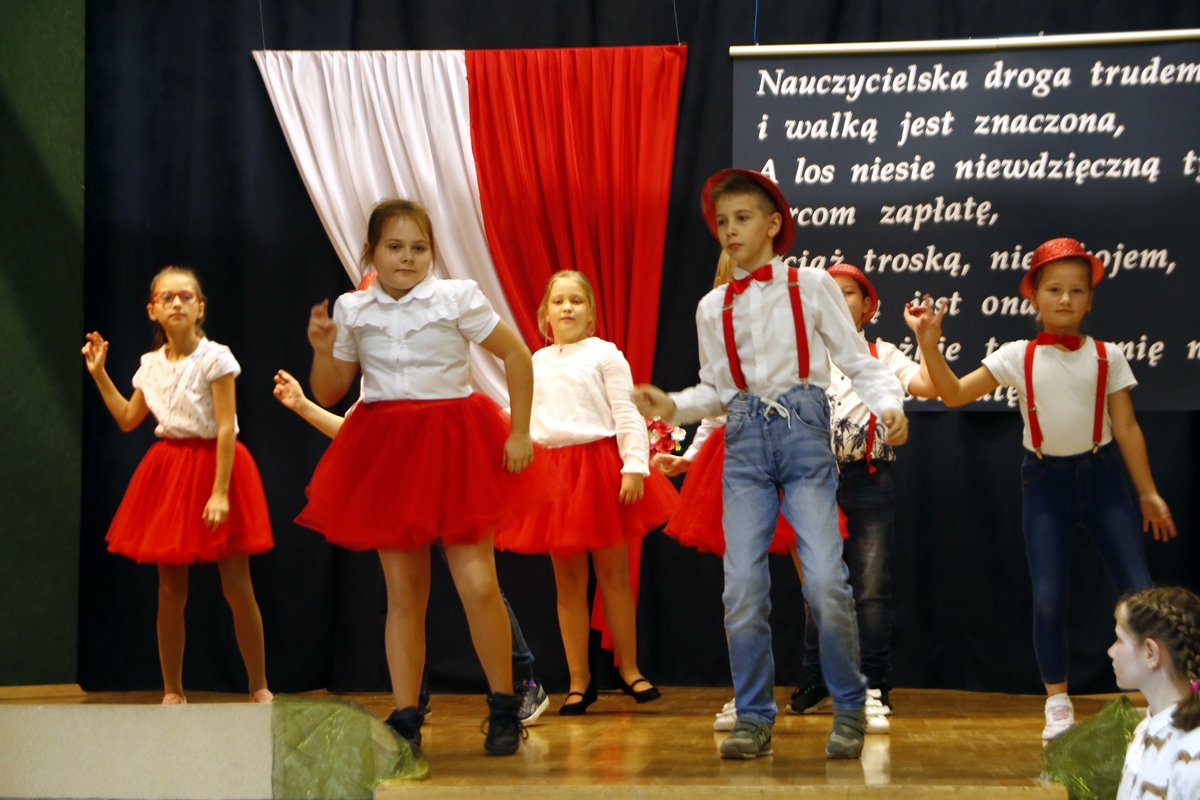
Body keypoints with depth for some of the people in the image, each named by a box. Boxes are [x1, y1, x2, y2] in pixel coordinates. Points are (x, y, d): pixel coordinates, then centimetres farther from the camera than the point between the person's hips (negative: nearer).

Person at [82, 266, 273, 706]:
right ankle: (172, 691, 14)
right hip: (168, 471, 5)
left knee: (237, 587, -3)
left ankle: (259, 688, 8)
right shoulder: (151, 365, 7)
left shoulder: (215, 358, -11)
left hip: (213, 463, -5)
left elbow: (226, 427, -15)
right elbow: (127, 419, 18)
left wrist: (220, 492, -21)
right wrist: (99, 373, 12)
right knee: (170, 590, 6)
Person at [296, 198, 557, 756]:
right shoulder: (352, 311, 5)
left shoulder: (456, 299, -4)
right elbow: (328, 394, 12)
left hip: (453, 445, -3)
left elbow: (517, 357, 1)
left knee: (476, 583, -8)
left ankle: (503, 709, 9)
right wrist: (322, 350, -8)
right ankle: (405, 718, 10)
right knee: (403, 591, 4)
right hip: (385, 449, 3)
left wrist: (520, 434, -3)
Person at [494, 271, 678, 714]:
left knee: (613, 573, 4)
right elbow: (526, 422, 16)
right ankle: (579, 679, 11)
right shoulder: (535, 364, 13)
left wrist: (634, 467, -14)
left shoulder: (604, 354, 0)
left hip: (600, 465, -3)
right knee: (567, 580, 5)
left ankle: (629, 669, 14)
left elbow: (627, 414, -6)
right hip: (553, 471, 4)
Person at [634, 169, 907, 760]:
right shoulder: (713, 308, 15)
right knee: (742, 586, -6)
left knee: (825, 579, -14)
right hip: (745, 443, 3)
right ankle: (753, 718, 6)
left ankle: (849, 710, 3)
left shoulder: (811, 286, 5)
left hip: (803, 430, -3)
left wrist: (889, 403, -14)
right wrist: (672, 406, -1)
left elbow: (857, 361, 4)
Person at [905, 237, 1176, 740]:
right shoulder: (1018, 357, -2)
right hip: (1045, 479, 0)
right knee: (1048, 598, -5)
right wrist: (929, 343, -20)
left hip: (1102, 475, 0)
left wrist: (1148, 493, 4)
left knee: (1139, 593, -4)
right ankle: (1057, 700, 12)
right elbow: (954, 394, -8)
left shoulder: (1107, 357, 0)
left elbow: (1127, 428, 3)